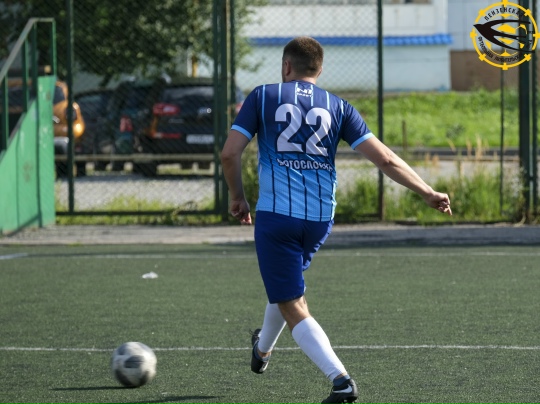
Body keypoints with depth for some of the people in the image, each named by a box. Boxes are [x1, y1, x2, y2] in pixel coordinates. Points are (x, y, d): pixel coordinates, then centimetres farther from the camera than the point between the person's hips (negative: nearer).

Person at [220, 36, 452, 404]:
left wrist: (238, 197, 10)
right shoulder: (338, 108, 6)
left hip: (275, 215, -4)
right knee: (288, 283, 31)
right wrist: (427, 192, 3)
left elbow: (230, 153, -5)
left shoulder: (263, 97, 2)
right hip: (320, 219, 4)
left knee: (293, 307, -2)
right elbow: (385, 158, -2)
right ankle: (263, 350, 55)